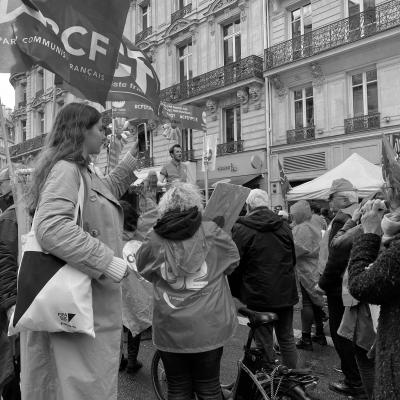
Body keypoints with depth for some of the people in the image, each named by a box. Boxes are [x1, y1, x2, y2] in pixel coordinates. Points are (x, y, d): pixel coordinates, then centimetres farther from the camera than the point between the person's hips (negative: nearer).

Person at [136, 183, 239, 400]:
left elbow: (142, 268, 6)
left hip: (169, 330, 1)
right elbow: (232, 262, 4)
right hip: (208, 328, 0)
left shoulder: (154, 240, -10)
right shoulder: (212, 233, -10)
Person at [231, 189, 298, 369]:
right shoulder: (284, 226, 4)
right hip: (285, 293, 5)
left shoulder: (241, 229, -12)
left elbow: (234, 266, -10)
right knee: (287, 338, 19)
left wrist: (236, 293, 3)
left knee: (264, 342, 7)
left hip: (258, 295, -5)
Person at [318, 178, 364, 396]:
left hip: (341, 288, -9)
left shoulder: (342, 220, -20)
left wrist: (323, 283, -13)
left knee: (341, 334, 5)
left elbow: (336, 259, -25)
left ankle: (354, 383, 15)